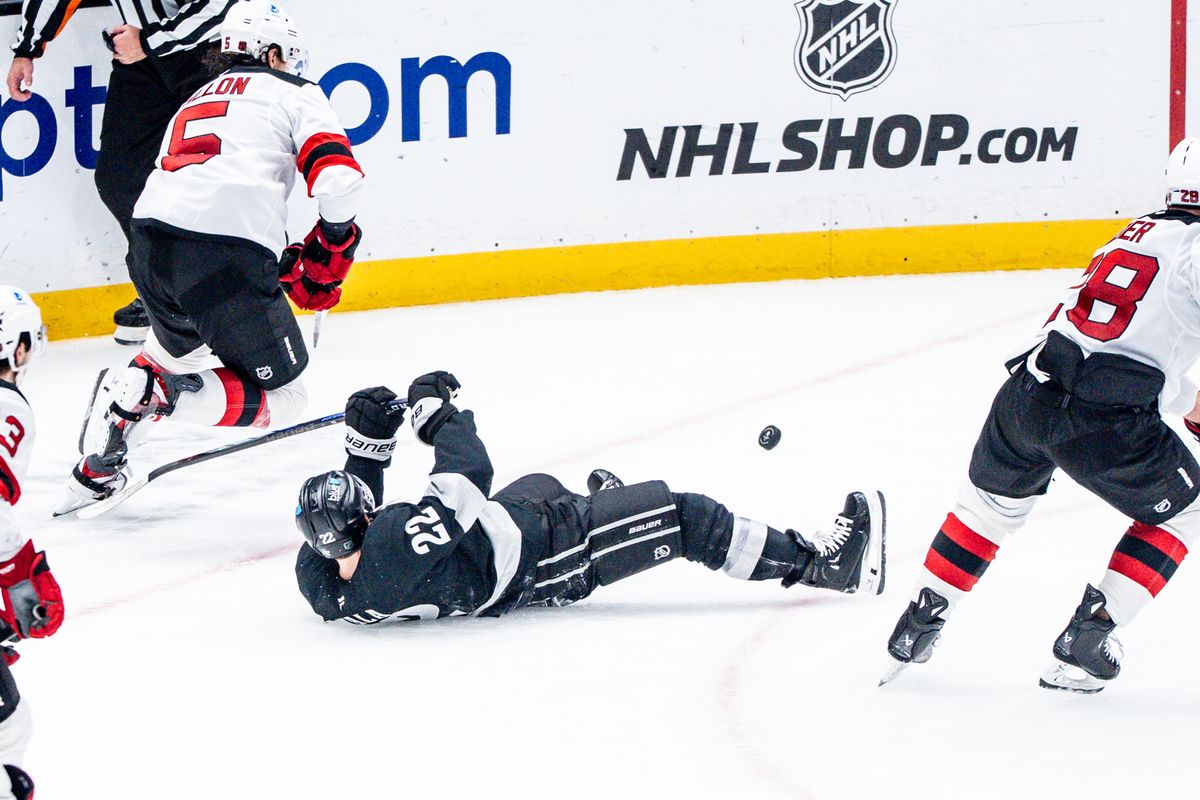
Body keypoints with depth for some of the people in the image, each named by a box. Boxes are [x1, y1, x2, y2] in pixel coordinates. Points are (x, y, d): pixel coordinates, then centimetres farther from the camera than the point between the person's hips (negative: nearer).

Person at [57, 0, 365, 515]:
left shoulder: (196, 102, 34)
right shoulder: (294, 95, 14)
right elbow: (337, 174, -2)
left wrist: (286, 270, 25)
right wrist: (333, 246, 16)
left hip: (150, 236, 7)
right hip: (224, 257, -7)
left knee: (177, 348, 37)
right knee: (279, 396, 5)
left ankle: (94, 473, 24)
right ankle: (146, 394, -15)